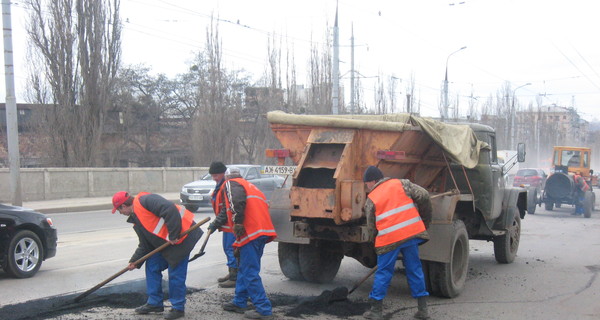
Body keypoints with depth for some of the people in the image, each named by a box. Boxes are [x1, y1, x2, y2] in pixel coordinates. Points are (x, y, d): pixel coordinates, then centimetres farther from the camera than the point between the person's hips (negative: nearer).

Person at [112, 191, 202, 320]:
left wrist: (173, 234, -27)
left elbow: (170, 209, -28)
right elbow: (144, 245, 20)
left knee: (176, 274, -6)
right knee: (152, 266, 12)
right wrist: (135, 261, 15)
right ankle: (154, 303, 23)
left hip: (182, 237, -10)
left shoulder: (144, 201, -16)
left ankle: (178, 308, 7)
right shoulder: (137, 219, 16)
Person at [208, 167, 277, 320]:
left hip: (251, 232, -9)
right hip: (263, 231, 9)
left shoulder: (230, 183, 6)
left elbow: (238, 201, -19)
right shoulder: (248, 185, 31)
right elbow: (227, 210, 43)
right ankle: (239, 303, 31)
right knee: (244, 269, 21)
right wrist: (216, 224, 53)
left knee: (250, 273, -7)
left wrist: (238, 223, -17)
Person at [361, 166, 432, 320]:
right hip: (412, 232, 2)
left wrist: (376, 243, 25)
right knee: (415, 270, 12)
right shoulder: (402, 184, 10)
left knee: (383, 273, 8)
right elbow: (423, 196, 2)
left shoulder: (371, 199, 8)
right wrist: (425, 220, 13)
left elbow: (371, 226, 11)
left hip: (388, 239, -2)